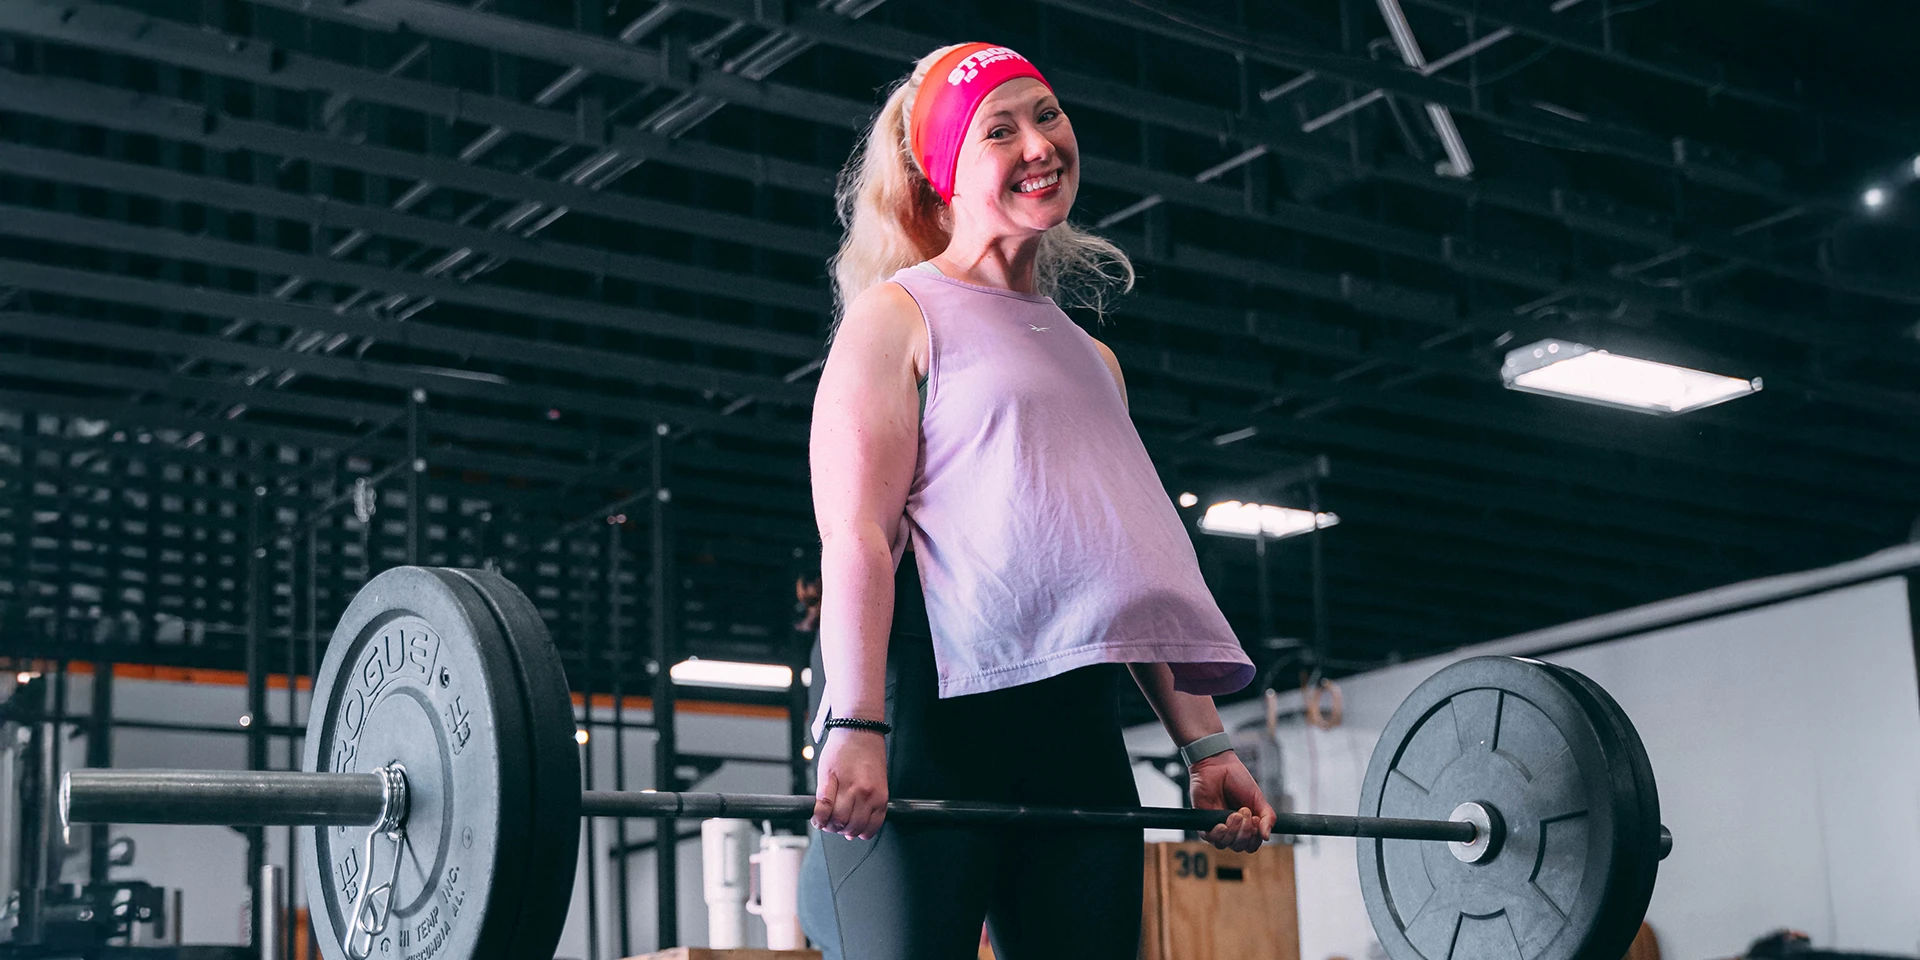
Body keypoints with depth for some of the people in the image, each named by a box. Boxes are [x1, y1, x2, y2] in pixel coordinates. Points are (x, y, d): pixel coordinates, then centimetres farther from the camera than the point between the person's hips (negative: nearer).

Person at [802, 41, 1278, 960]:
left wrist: (1204, 744, 14)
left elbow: (1140, 568, 22)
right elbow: (855, 536, -8)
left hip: (1078, 728, 6)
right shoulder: (896, 317, 4)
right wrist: (854, 730, -20)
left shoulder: (1093, 359, 24)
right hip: (928, 712, -6)